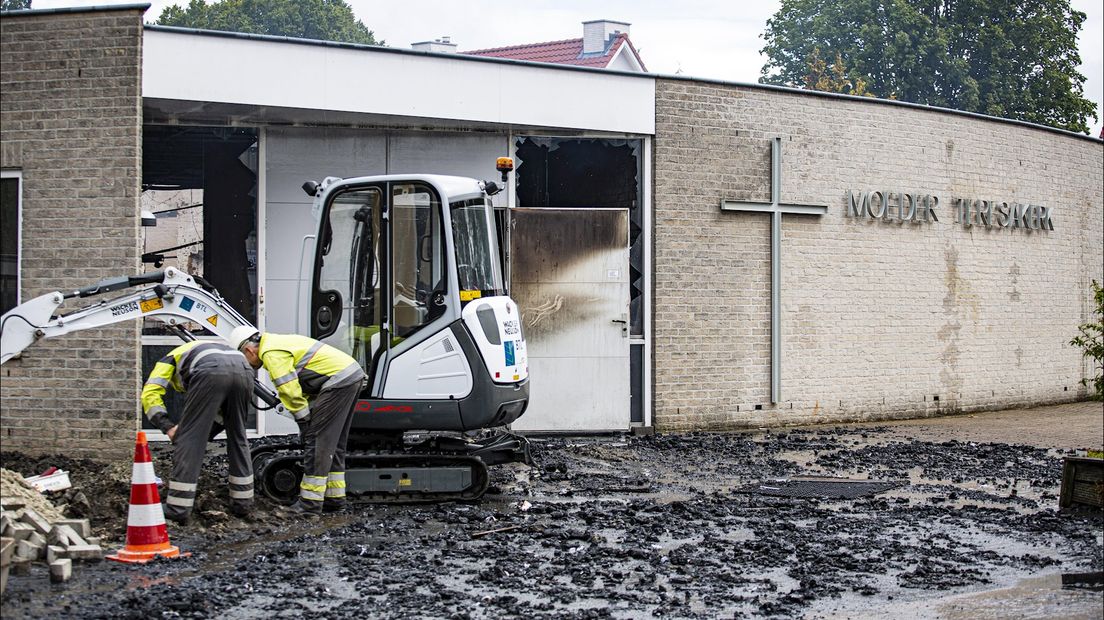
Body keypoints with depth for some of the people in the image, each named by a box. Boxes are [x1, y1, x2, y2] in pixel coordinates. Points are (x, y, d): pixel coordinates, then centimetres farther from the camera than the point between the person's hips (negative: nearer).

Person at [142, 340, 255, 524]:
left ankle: (178, 509, 3)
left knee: (188, 438, 4)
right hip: (244, 371, 5)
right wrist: (207, 433, 32)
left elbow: (150, 394, 13)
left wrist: (168, 427, 10)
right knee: (238, 437, 23)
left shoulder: (171, 358, 33)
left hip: (211, 373, -5)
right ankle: (243, 502, 27)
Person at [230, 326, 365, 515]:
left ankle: (310, 503, -5)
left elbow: (291, 392, -16)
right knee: (333, 443, 17)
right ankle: (335, 499, 21)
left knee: (317, 441, -7)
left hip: (338, 380, -10)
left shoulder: (271, 353, -11)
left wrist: (304, 421, -6)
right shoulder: (277, 342, 21)